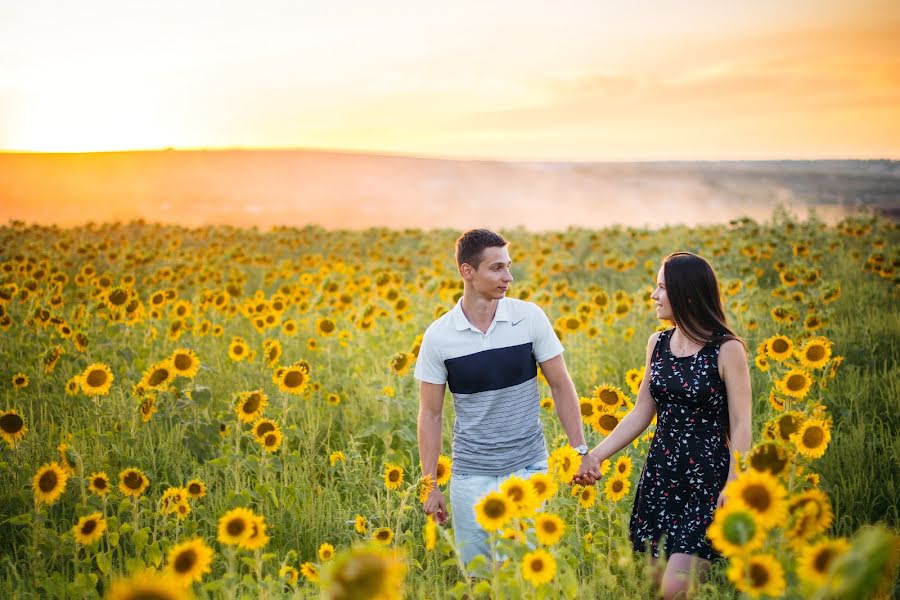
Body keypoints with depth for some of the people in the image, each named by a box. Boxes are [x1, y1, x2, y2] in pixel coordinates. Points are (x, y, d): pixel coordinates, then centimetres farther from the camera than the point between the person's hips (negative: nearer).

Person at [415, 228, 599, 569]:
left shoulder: (530, 318, -5)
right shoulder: (438, 336, -6)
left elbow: (561, 386, 2)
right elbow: (430, 414, 1)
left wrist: (581, 450, -3)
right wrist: (430, 486, -1)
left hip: (528, 469, -1)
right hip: (471, 476, 1)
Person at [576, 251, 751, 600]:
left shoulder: (727, 350, -9)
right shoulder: (657, 344, 7)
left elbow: (741, 425, -9)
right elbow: (642, 413, 12)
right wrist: (596, 455, 5)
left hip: (706, 479, -6)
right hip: (659, 475, 6)